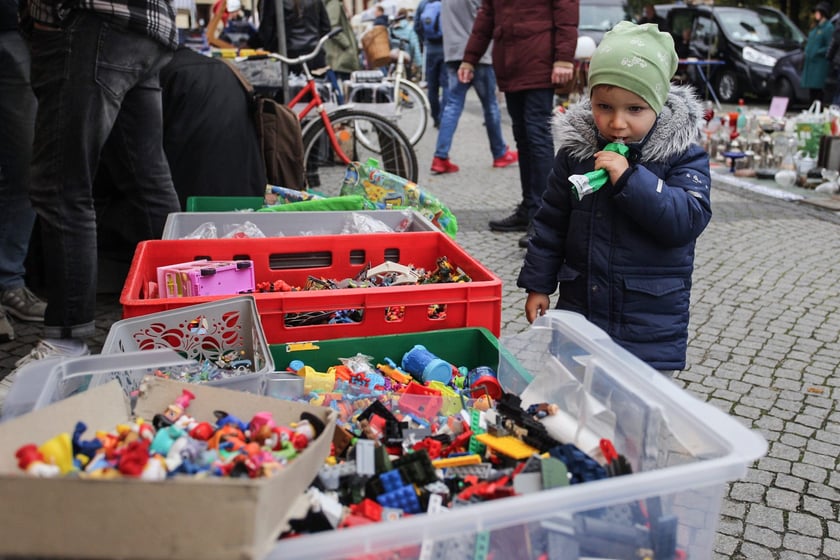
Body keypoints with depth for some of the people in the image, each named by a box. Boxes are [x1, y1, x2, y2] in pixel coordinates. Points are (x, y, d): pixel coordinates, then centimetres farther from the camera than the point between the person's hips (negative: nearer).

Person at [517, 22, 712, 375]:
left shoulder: (682, 155, -9)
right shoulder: (574, 150, -1)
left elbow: (688, 220, -21)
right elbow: (551, 223, 6)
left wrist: (629, 178, -27)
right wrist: (538, 284, 7)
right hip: (578, 310, 3)